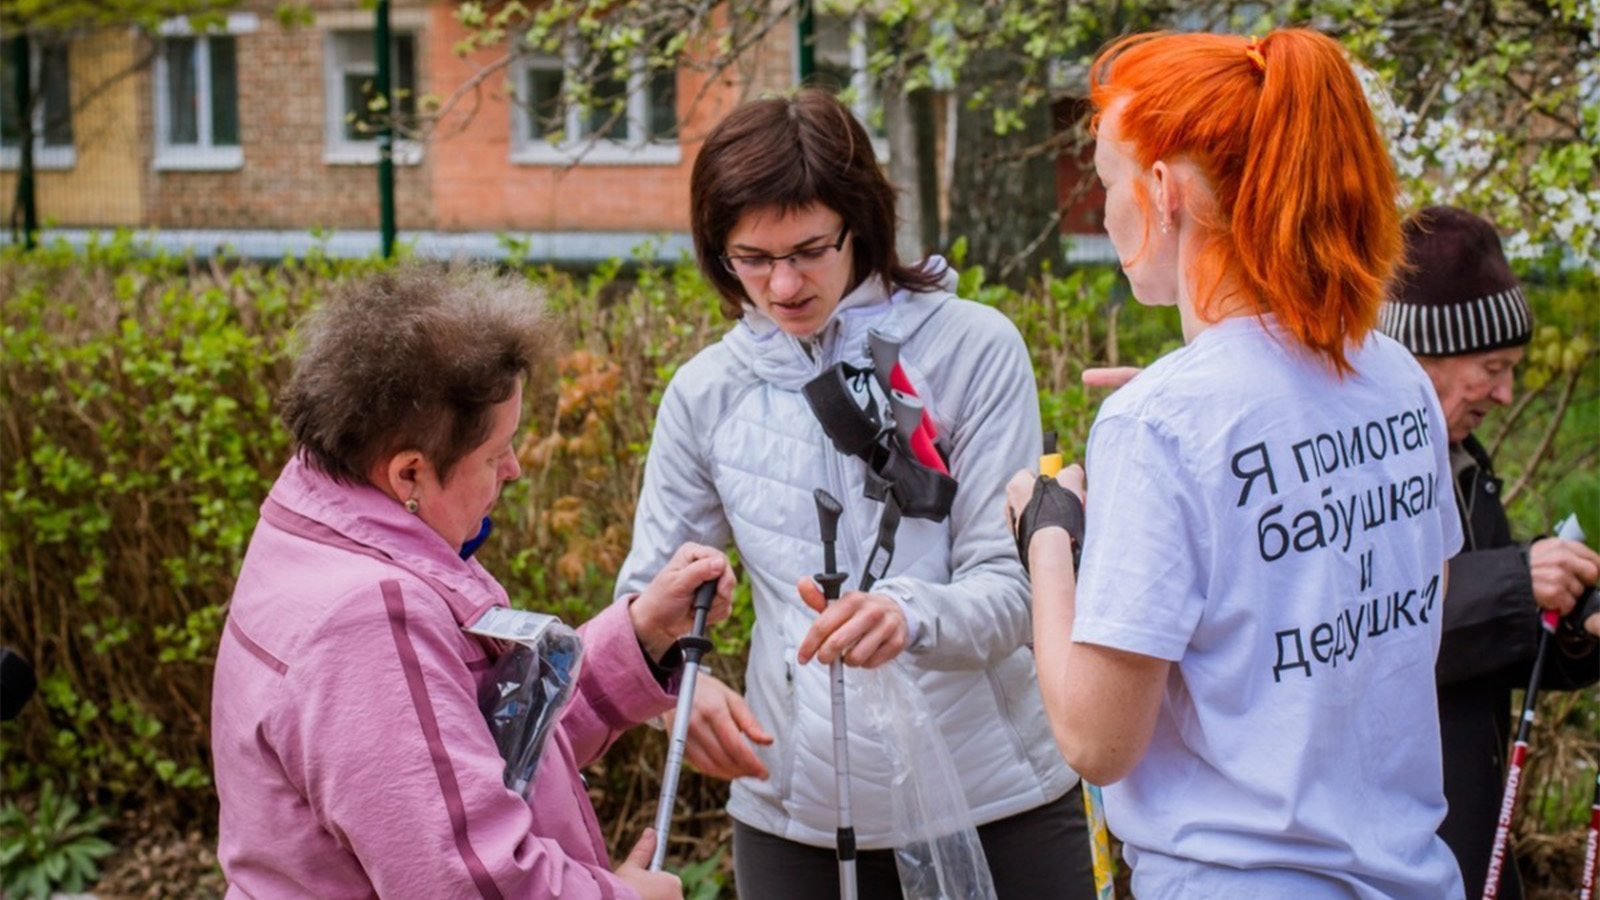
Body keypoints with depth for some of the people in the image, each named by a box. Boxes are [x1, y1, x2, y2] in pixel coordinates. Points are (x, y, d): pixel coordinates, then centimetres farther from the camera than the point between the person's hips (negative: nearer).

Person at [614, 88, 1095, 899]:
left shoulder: (973, 348, -8)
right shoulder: (706, 392, 1)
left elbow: (1008, 589, -10)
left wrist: (909, 616, -33)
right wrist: (683, 681, -18)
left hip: (994, 801, -2)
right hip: (793, 814, 2)